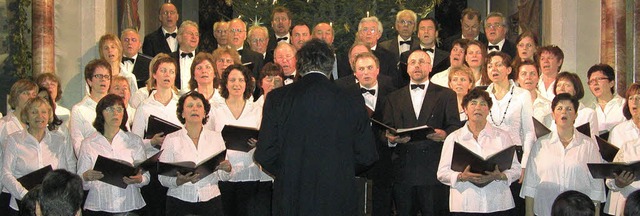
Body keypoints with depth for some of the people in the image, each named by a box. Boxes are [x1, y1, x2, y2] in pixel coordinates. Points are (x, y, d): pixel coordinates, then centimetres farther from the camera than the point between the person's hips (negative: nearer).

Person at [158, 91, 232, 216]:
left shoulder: (216, 137, 7)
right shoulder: (171, 139, 0)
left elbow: (223, 177, 7)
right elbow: (163, 178, -5)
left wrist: (226, 169, -14)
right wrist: (180, 181, -23)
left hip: (211, 201, 2)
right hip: (180, 201, -2)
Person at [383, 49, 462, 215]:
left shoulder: (446, 95, 11)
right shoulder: (394, 98, 17)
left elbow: (456, 127, 3)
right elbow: (386, 129, 10)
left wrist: (445, 134, -19)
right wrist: (391, 138, -14)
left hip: (434, 170, -2)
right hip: (403, 170, 2)